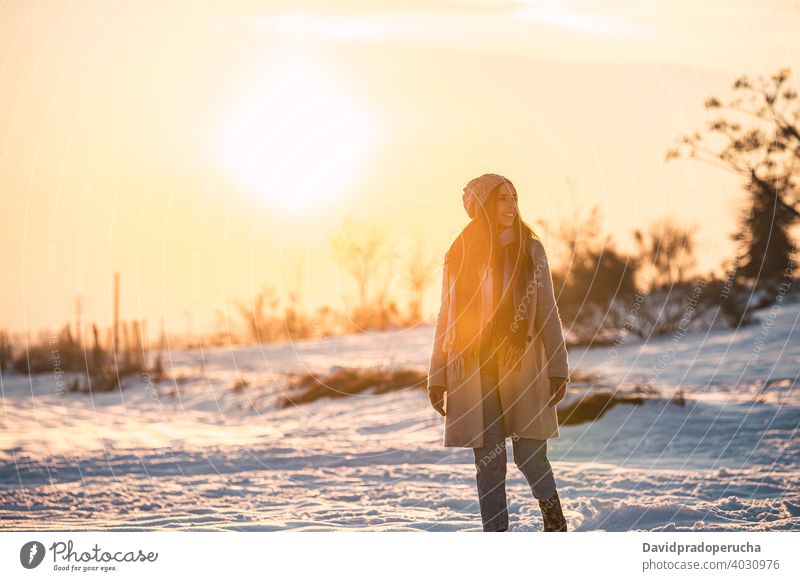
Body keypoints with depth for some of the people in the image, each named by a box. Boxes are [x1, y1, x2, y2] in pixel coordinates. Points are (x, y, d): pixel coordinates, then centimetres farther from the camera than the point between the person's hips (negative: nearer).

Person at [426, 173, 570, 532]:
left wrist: (557, 369, -5)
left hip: (521, 366, -1)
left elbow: (547, 311, 3)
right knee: (488, 462, 2)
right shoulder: (459, 254, 6)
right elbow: (446, 318, 10)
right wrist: (437, 378, 7)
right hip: (473, 370, 1)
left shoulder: (530, 249, 3)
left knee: (530, 456, -4)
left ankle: (554, 517, 24)